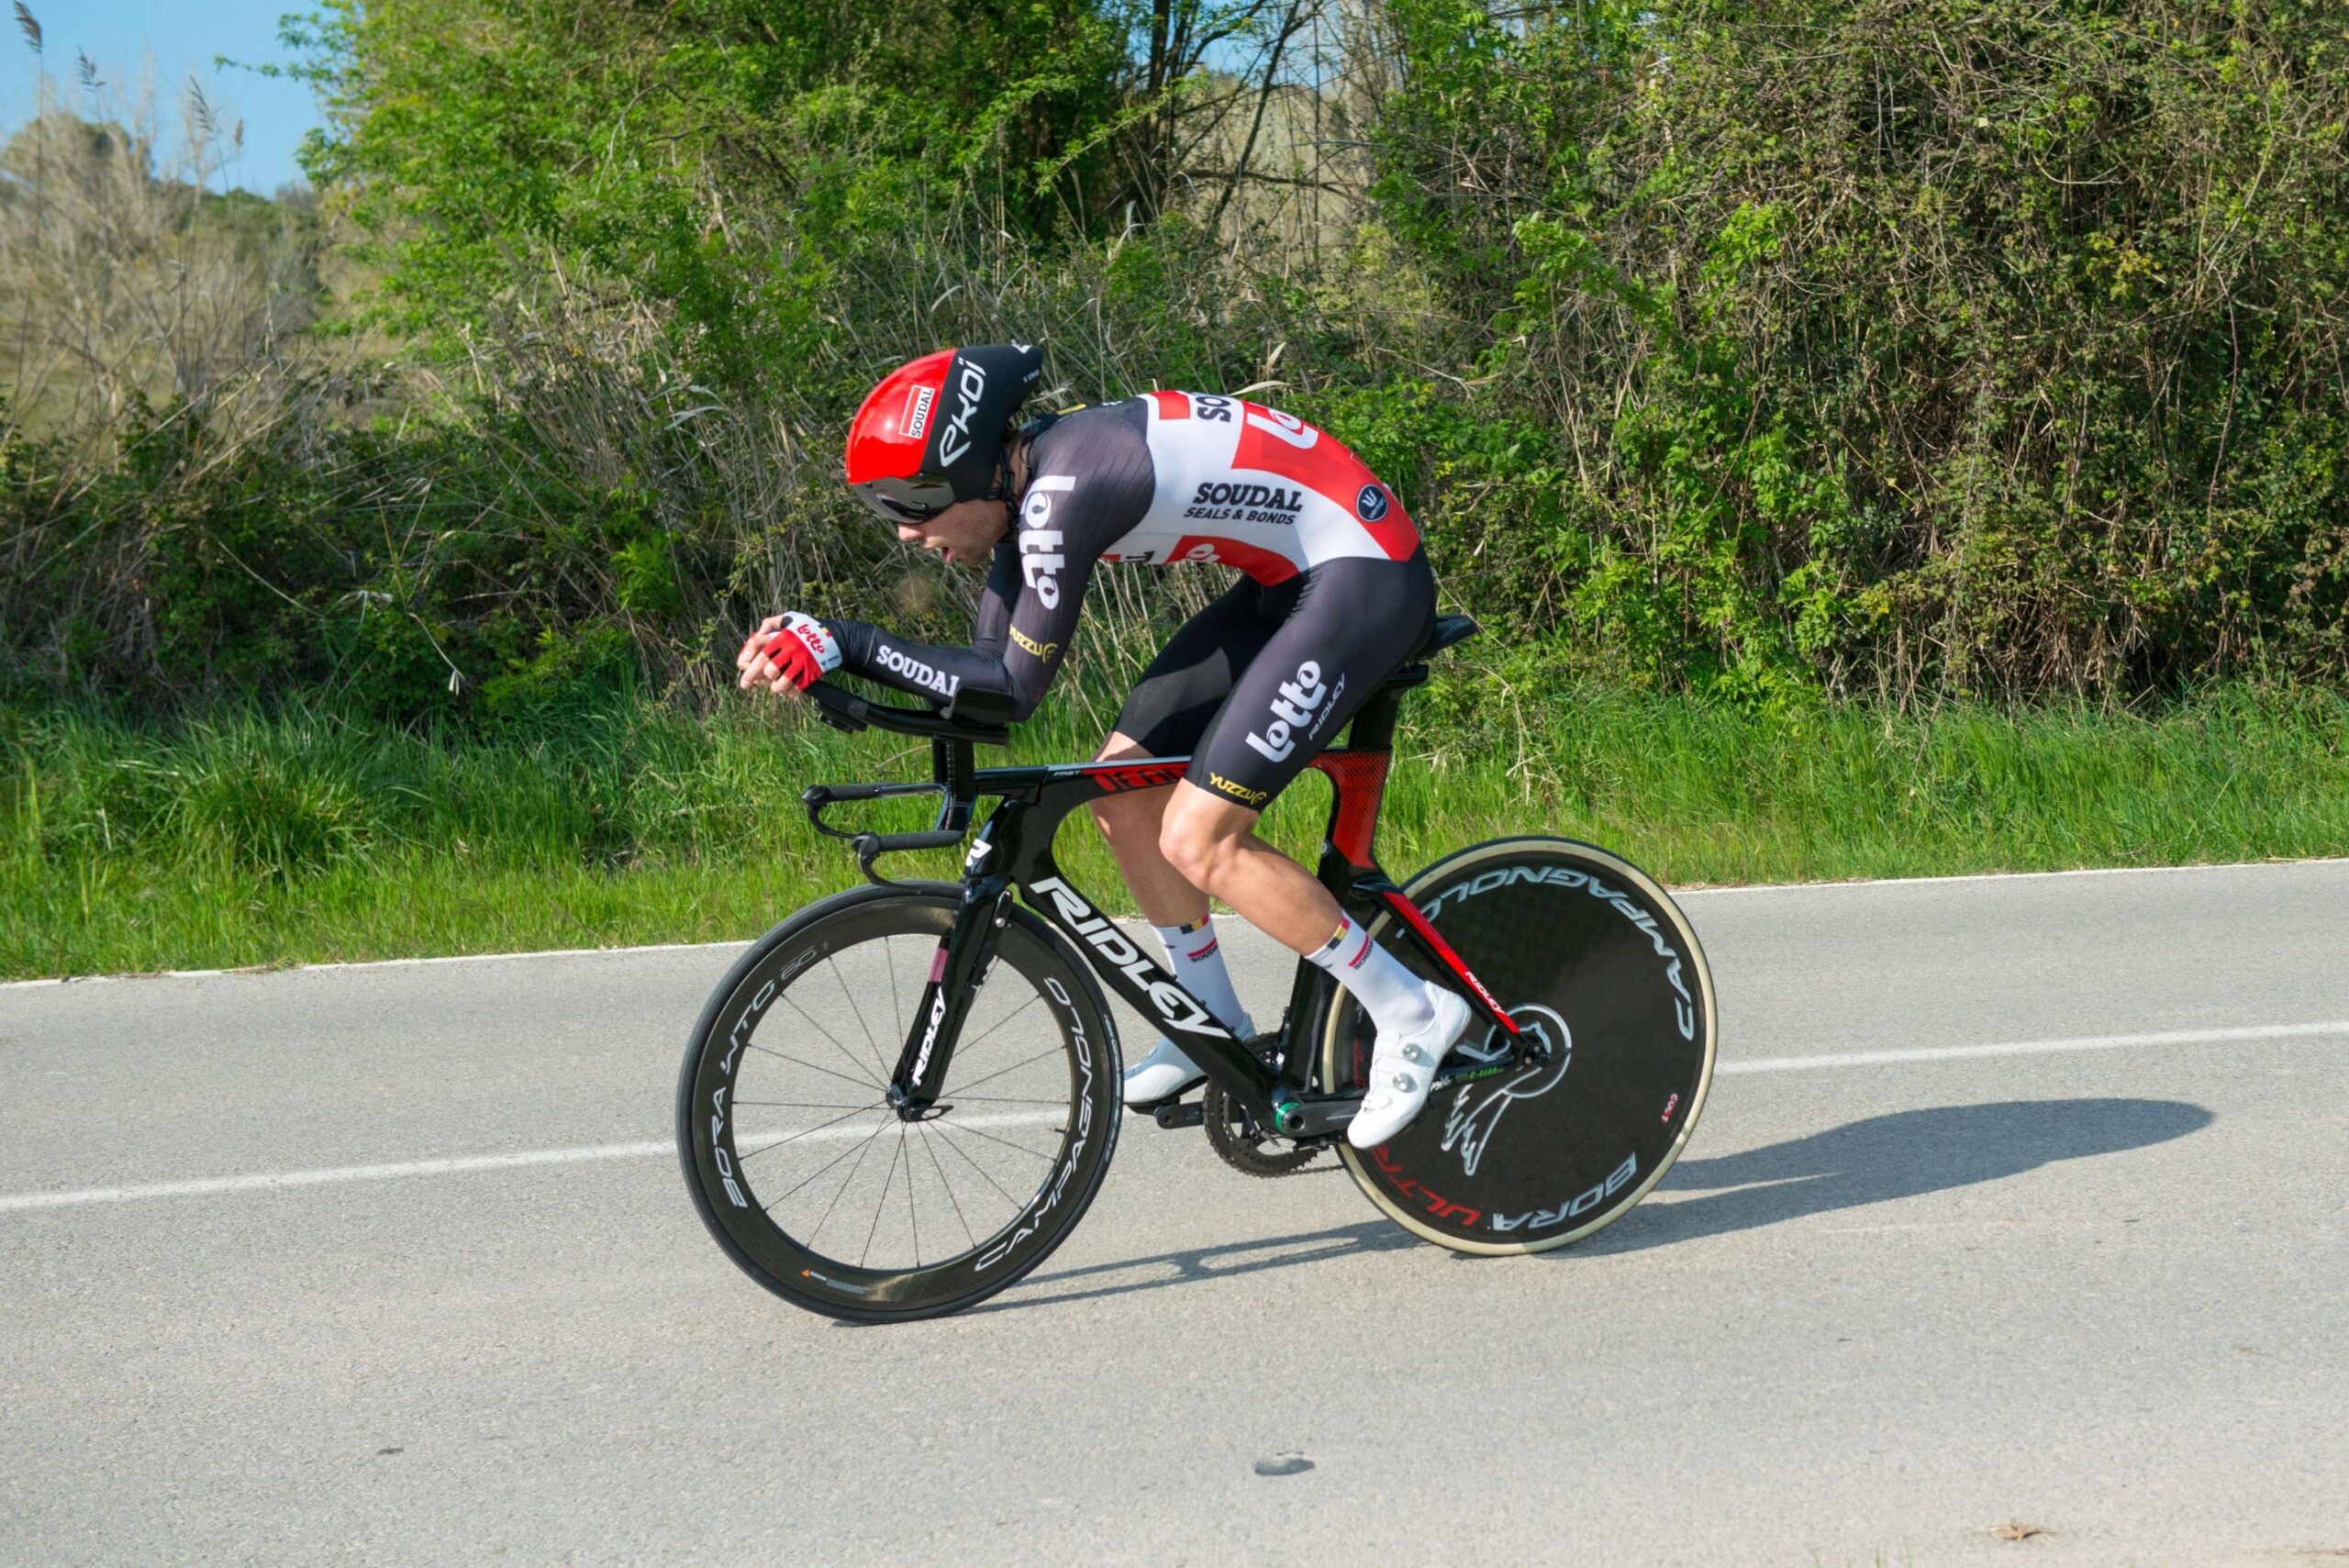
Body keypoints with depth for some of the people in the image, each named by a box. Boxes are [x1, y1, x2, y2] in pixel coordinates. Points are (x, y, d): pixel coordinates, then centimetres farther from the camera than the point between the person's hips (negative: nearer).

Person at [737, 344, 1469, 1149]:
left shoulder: (1064, 491, -25)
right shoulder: (1024, 476, 2)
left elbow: (1014, 686, -23)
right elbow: (992, 664, 4)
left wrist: (844, 643, -23)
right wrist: (818, 651, -5)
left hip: (1365, 579, -10)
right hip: (1293, 579, 10)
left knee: (1196, 840, -13)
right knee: (1122, 784, 8)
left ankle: (1410, 1014, -1)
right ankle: (1215, 1024, 23)